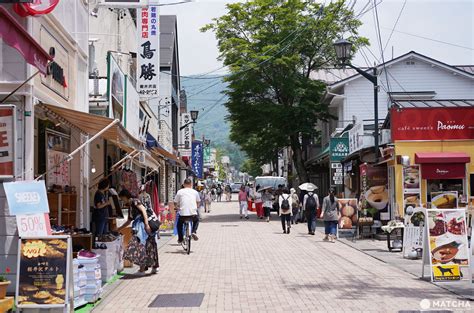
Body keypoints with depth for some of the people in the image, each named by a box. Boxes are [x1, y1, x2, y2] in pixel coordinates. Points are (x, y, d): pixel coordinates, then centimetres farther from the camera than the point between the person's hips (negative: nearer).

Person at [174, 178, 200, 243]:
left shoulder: (180, 191, 5)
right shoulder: (195, 192, 10)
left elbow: (175, 203, 9)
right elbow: (198, 202, 21)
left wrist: (178, 208, 29)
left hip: (183, 214, -1)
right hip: (193, 214, 1)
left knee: (179, 224, 29)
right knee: (196, 220, 33)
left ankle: (180, 239, 26)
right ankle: (194, 232, 10)